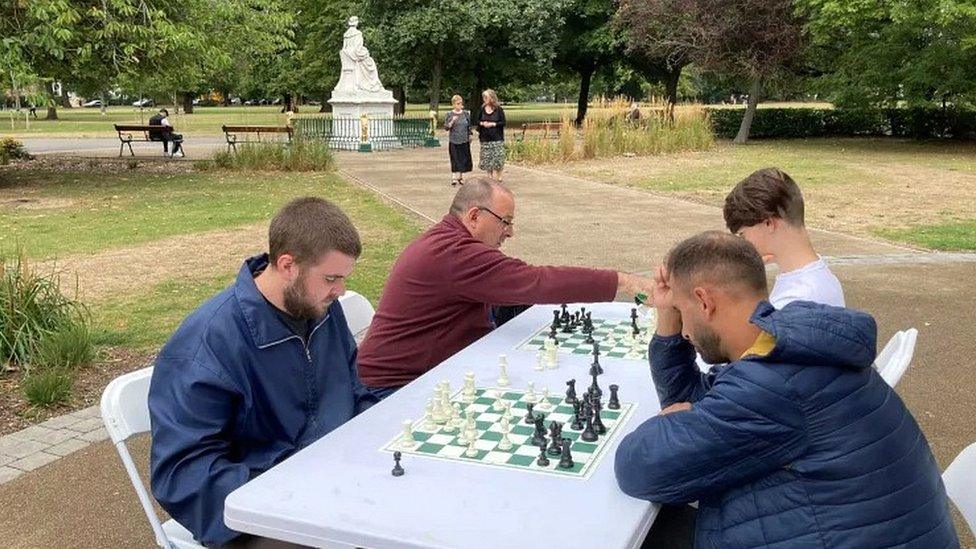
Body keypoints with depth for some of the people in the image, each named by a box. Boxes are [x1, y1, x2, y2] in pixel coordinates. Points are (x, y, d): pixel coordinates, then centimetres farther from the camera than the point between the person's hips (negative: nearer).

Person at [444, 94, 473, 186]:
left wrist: (470, 136, 12)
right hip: (454, 141, -3)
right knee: (455, 159, -7)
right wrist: (452, 121, -21)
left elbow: (469, 126, 14)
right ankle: (454, 178, -8)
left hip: (464, 141, 3)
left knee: (464, 159, 5)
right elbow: (446, 127, -5)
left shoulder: (466, 113, 6)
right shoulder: (449, 115, -2)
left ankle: (460, 177, 18)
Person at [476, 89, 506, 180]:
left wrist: (493, 124, -15)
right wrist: (482, 123, -7)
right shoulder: (482, 109, 6)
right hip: (485, 138, 4)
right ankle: (490, 177, 13)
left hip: (497, 138, -4)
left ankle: (497, 177, -1)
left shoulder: (499, 109, -4)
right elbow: (478, 121, 15)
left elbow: (503, 123, -3)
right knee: (487, 159, 5)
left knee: (497, 159, -7)